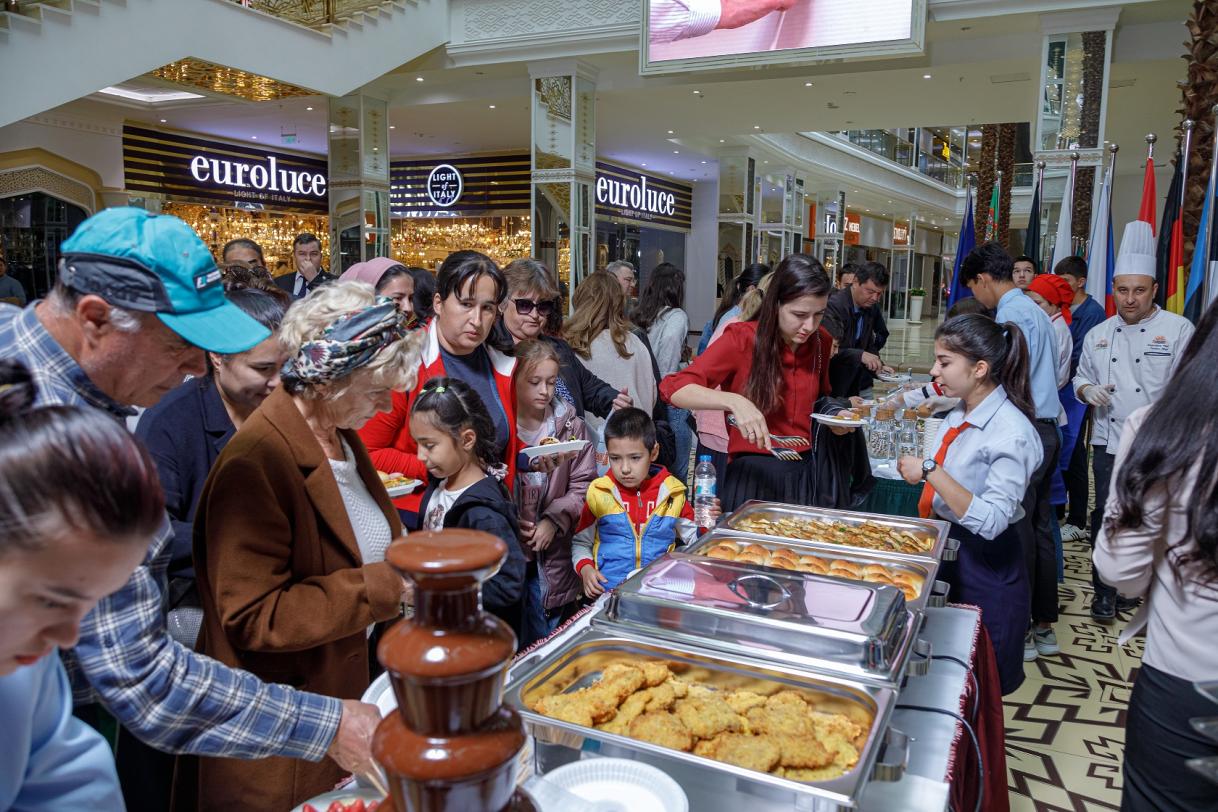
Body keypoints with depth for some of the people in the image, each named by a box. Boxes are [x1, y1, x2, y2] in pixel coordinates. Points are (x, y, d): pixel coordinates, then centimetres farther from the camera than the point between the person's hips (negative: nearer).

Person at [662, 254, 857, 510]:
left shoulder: (820, 341, 0)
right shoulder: (742, 339, -13)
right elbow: (673, 388, -21)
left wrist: (836, 414, -1)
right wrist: (734, 401, -34)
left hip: (802, 473, 5)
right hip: (751, 475, -4)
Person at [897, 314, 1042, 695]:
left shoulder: (1011, 433, -22)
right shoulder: (958, 416, 3)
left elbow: (990, 521, -29)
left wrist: (931, 471, -30)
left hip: (983, 567, -8)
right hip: (943, 550, 8)